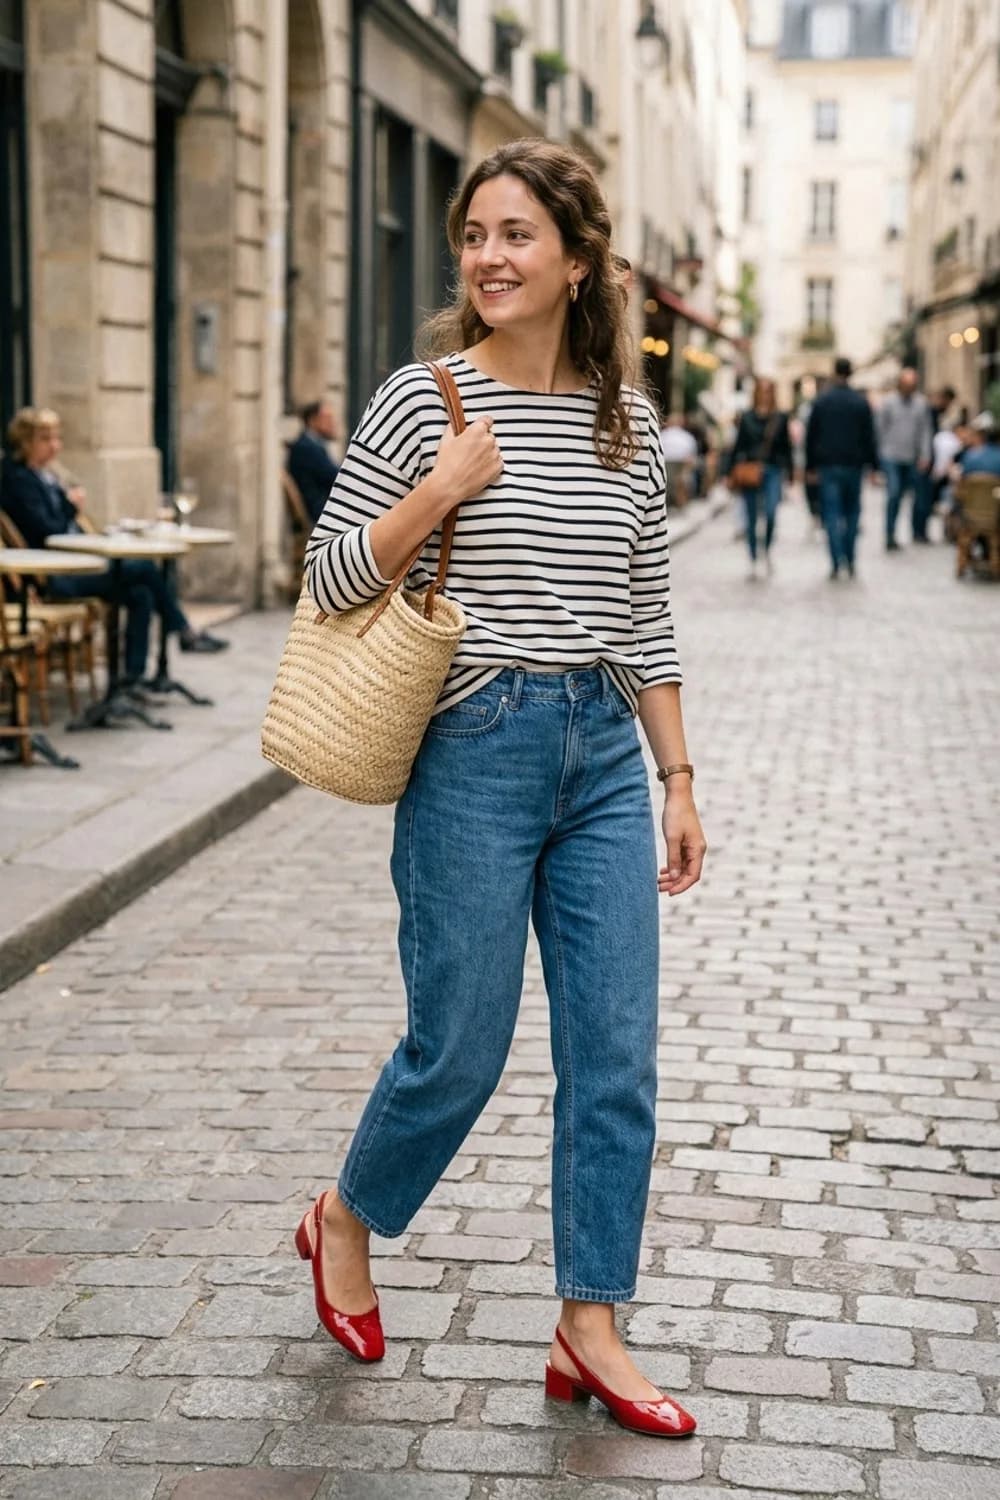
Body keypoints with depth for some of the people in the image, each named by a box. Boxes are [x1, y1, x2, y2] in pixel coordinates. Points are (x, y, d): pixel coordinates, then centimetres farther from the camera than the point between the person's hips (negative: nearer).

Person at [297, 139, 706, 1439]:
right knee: (459, 1049, 4)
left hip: (604, 754, 4)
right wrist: (444, 490, -17)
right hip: (475, 752, -4)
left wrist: (678, 782, 9)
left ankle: (590, 1332, 15)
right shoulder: (427, 399, -5)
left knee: (617, 1057, 3)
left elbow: (646, 622, 12)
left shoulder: (627, 421, 7)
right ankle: (344, 1223, 33)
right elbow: (328, 575, -4)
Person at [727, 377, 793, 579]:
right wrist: (731, 472, 4)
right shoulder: (747, 417, 6)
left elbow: (786, 447, 8)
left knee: (771, 513, -19)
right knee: (751, 519, 5)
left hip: (772, 471, -1)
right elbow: (738, 446, 7)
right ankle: (753, 561, 15)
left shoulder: (781, 418, 5)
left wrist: (790, 474, 6)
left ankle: (767, 550, 6)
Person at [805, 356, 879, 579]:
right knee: (852, 512, 13)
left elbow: (811, 436, 1)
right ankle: (849, 560, 11)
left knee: (832, 513, -1)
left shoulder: (821, 402, -1)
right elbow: (869, 437, -2)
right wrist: (873, 465, 3)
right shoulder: (861, 402, -1)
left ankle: (837, 563, -12)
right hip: (853, 465, 1)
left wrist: (810, 466, 7)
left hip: (827, 466, -1)